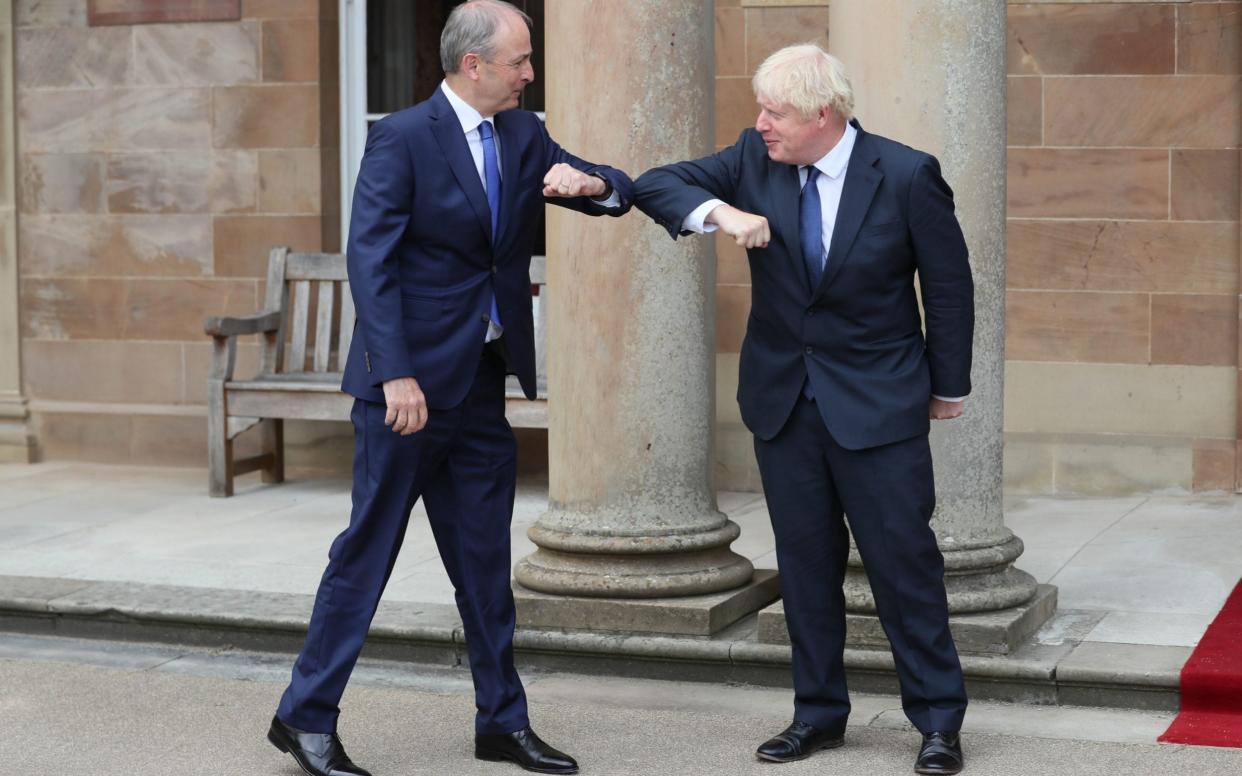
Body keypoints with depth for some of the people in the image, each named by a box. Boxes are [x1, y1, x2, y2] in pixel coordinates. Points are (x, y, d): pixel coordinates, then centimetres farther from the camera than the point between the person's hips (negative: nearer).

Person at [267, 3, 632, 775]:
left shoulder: (524, 137, 9)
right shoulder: (402, 138, -11)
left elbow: (620, 193, 10)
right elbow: (371, 260, -16)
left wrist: (590, 181, -14)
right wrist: (396, 376, -23)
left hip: (482, 386, 6)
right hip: (410, 383, -6)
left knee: (485, 560, 11)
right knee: (368, 551, 0)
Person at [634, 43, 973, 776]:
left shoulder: (906, 175, -13)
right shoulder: (754, 159, -3)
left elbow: (950, 284, -3)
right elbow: (656, 185, -3)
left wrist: (949, 385, 3)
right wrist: (718, 211, -23)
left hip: (877, 400, -4)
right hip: (784, 398, 4)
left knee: (903, 557, -1)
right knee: (806, 560, 10)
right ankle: (819, 712, 21)